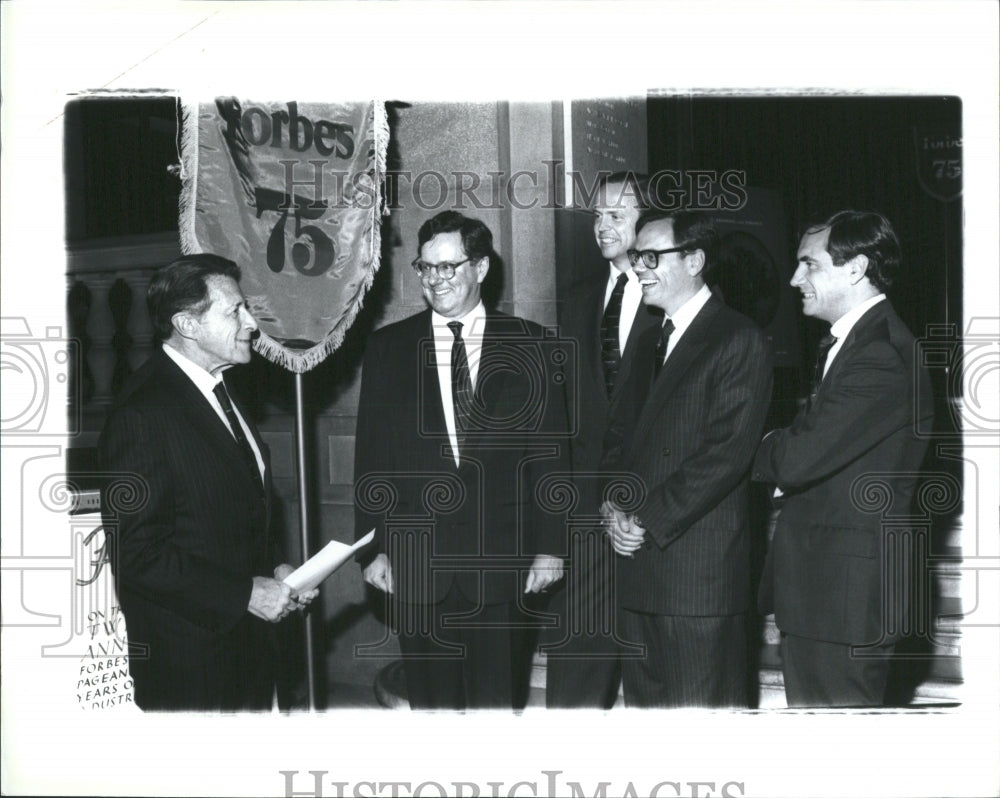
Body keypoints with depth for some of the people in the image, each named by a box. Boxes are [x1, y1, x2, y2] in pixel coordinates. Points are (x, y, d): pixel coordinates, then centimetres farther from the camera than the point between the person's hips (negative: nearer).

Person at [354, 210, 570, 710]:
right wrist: (372, 548, 0)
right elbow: (371, 457, 6)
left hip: (498, 561, -1)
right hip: (414, 561, 1)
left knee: (492, 700, 2)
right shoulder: (387, 349, 7)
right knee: (431, 701, 6)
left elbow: (548, 452, 3)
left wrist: (549, 546, 0)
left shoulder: (528, 345, 4)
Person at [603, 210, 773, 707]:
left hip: (700, 568, -7)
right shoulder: (651, 341, 19)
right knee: (643, 697, 12)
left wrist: (646, 520, -15)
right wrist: (615, 505, -1)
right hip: (638, 562, 8)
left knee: (701, 704, -1)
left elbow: (727, 453, -15)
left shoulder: (739, 341, -8)